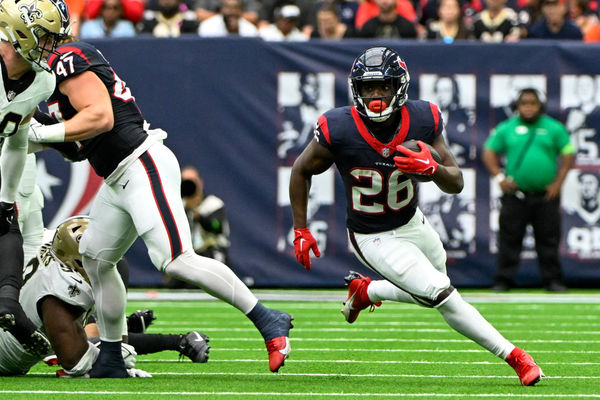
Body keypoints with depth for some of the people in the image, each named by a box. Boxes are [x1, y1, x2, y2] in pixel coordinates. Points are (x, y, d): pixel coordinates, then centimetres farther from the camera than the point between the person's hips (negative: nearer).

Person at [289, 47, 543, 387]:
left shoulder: (422, 120, -17)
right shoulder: (339, 130, -25)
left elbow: (457, 184, -12)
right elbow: (302, 171, -7)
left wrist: (432, 168, -35)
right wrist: (301, 231, -5)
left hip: (412, 224, 5)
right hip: (373, 240, -5)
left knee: (434, 291, 24)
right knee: (444, 296, -14)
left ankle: (364, 291, 45)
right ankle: (514, 356, 0)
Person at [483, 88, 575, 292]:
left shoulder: (554, 128, 5)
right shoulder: (506, 129, 7)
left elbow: (568, 154, 8)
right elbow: (489, 152, 12)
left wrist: (558, 182, -1)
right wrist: (499, 177, -2)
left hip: (546, 195, 0)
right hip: (515, 194, 0)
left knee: (548, 239, 2)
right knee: (510, 237, 0)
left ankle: (553, 279, 10)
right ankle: (503, 280, 5)